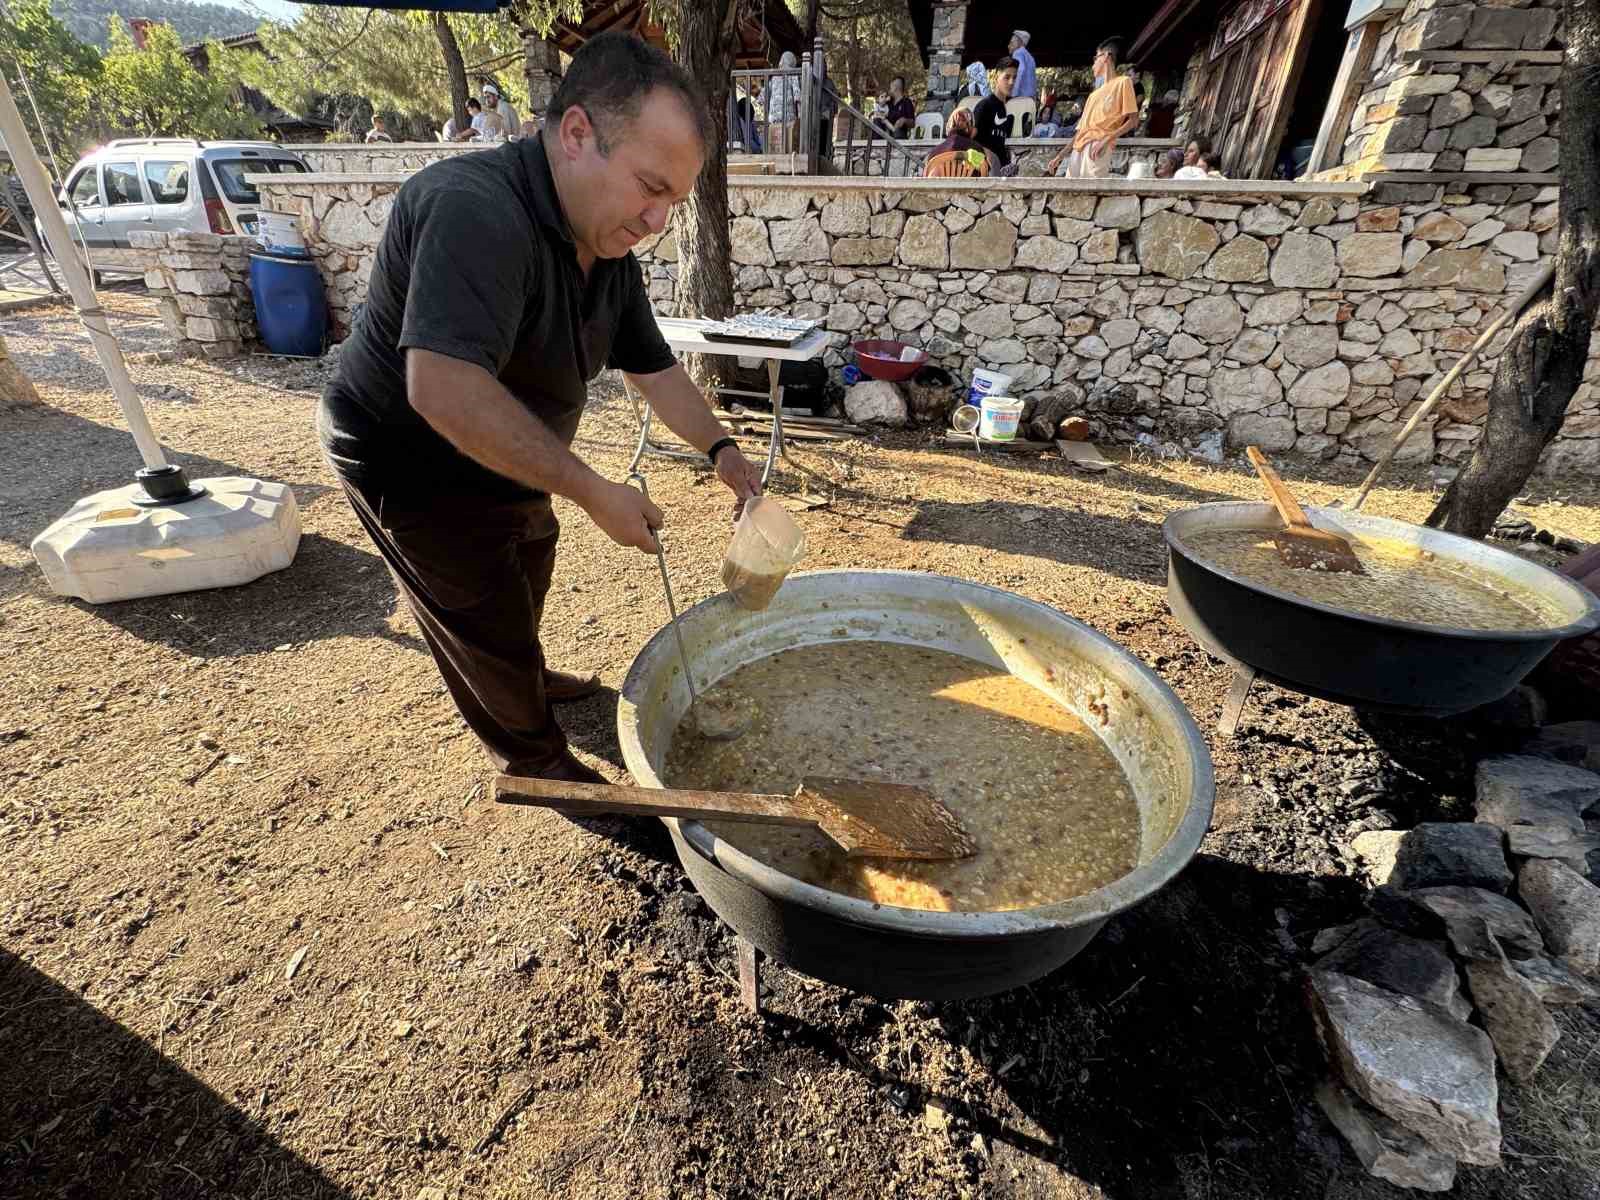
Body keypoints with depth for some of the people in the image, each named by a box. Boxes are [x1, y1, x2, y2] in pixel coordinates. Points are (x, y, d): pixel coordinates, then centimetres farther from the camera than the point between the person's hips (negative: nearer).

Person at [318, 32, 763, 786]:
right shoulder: (477, 211, -34)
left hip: (500, 461, 8)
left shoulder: (609, 253, -6)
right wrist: (593, 491, -40)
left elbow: (653, 369, 3)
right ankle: (535, 759, 29)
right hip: (411, 468, -8)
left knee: (525, 578, 26)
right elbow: (443, 391, -45)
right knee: (489, 620, 5)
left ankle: (523, 680, 54)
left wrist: (720, 451, -9)